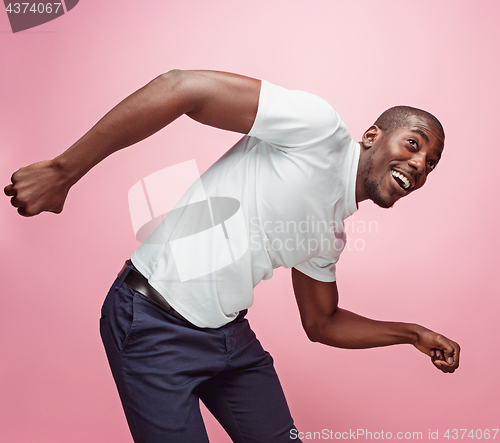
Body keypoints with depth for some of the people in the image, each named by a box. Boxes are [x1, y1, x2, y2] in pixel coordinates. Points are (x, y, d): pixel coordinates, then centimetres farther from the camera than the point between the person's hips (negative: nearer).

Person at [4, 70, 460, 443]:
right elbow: (180, 87, -23)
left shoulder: (332, 232, 10)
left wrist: (413, 334, 13)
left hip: (229, 334, 9)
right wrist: (62, 172, -26)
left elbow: (322, 323, 21)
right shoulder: (319, 129, -15)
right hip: (155, 327, -8)